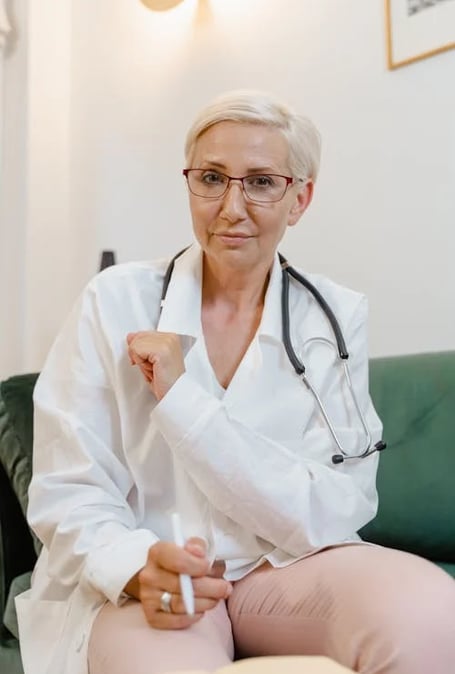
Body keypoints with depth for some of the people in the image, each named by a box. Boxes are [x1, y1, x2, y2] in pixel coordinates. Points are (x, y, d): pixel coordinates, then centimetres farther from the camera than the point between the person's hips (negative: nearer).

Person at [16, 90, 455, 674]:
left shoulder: (338, 319, -1)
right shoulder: (113, 302, -4)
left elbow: (326, 515, -10)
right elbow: (67, 497, -4)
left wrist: (181, 399, -18)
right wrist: (138, 568, -26)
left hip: (286, 568, 2)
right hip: (139, 583, -1)